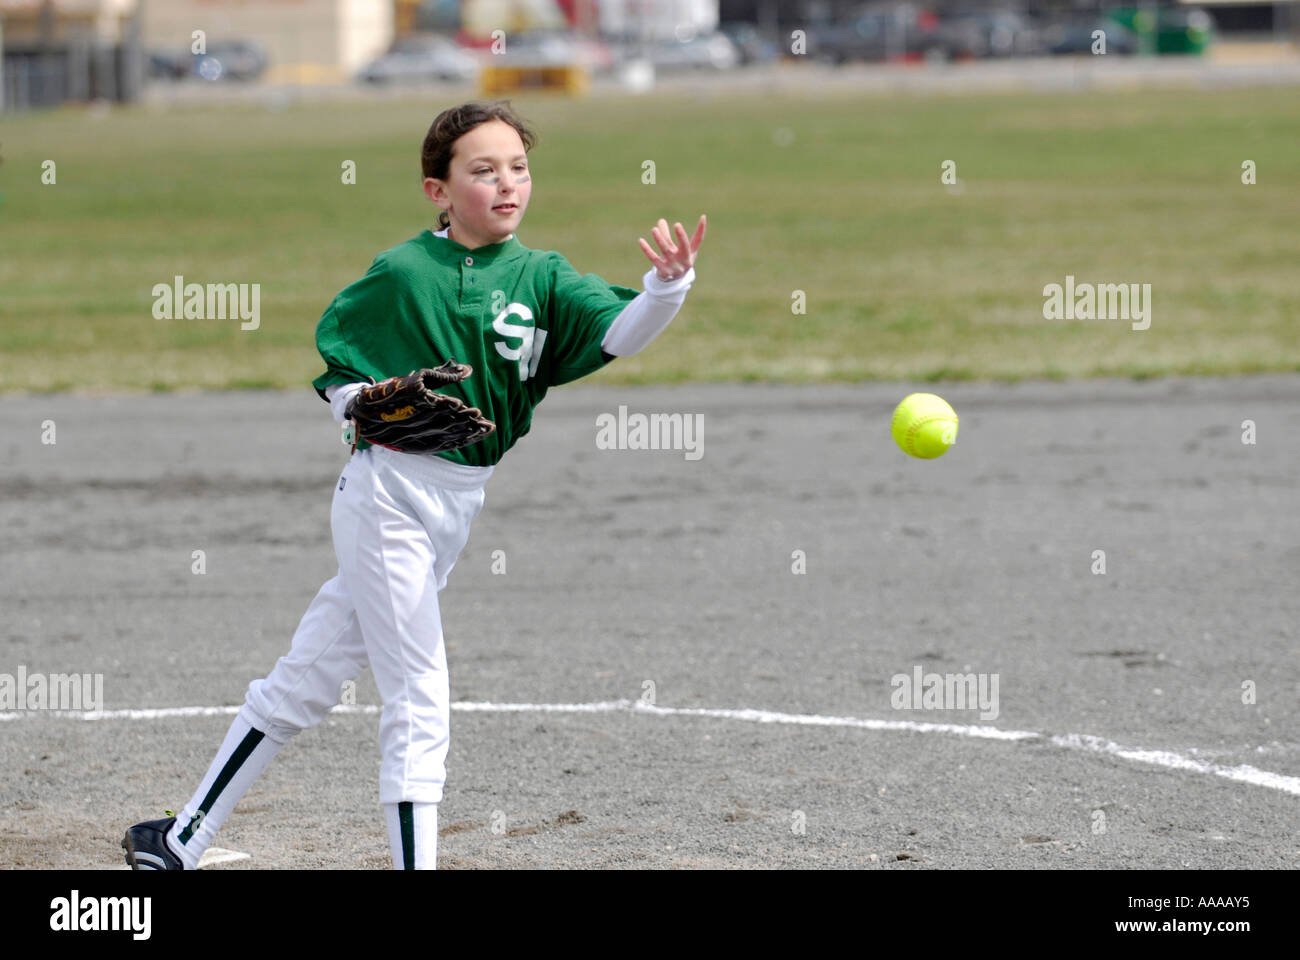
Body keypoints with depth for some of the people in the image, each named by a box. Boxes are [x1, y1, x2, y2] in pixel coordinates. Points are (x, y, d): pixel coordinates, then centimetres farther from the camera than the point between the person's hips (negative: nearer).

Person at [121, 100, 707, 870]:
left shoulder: (543, 279, 1)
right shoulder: (401, 272, -6)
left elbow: (621, 334, -16)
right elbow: (326, 353, 7)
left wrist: (668, 285, -36)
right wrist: (357, 404, -12)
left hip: (465, 505, 4)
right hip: (389, 493, -4)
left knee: (309, 679, 11)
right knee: (419, 698, -7)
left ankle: (185, 842, 21)